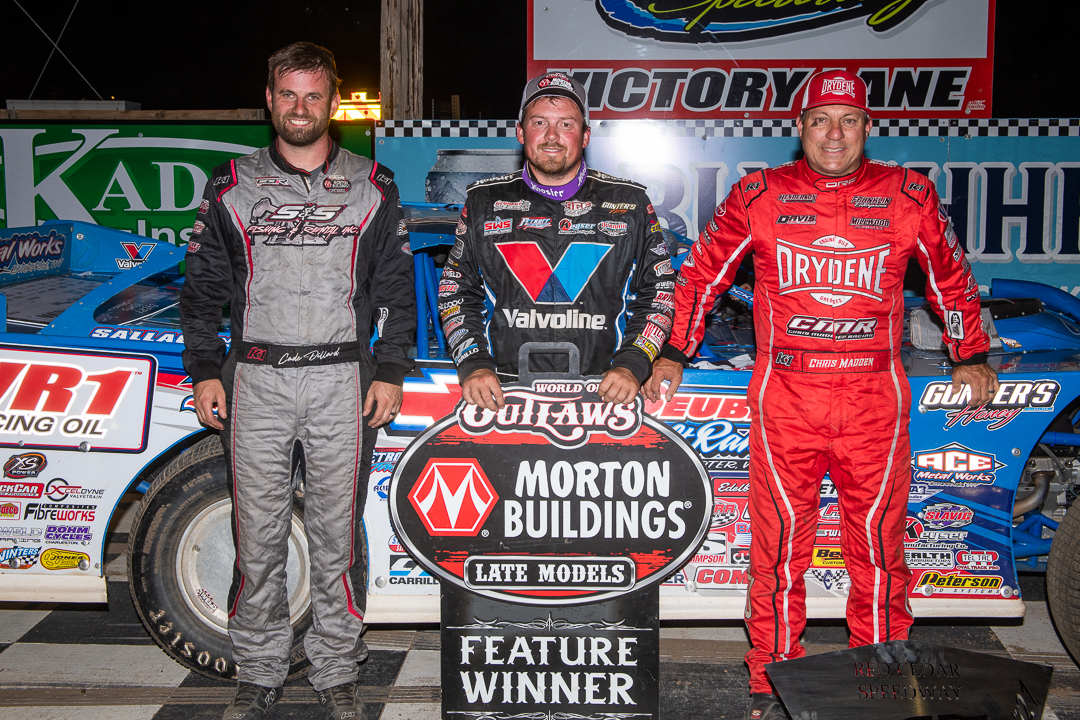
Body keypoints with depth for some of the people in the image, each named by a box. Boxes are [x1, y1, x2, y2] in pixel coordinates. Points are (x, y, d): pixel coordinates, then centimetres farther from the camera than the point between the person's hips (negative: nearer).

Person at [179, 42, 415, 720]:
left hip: (344, 381, -1)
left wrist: (391, 370, 1)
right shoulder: (232, 187, 10)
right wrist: (205, 371, 4)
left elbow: (397, 287, 9)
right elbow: (203, 287, 12)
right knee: (259, 534, 5)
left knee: (337, 532, 4)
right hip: (255, 382, 1)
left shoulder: (371, 188, 9)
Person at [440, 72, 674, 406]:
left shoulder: (630, 203, 10)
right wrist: (473, 364, 1)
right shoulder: (484, 202, 13)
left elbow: (659, 290, 12)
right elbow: (455, 289, 16)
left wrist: (632, 365, -2)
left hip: (600, 389, 0)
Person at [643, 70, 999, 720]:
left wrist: (970, 356, 23)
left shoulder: (909, 196, 6)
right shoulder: (759, 197, 4)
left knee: (879, 543, 7)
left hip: (876, 399, 1)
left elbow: (952, 277, 18)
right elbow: (704, 274, 12)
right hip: (784, 398, 0)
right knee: (779, 544, 4)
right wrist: (673, 355, 13)